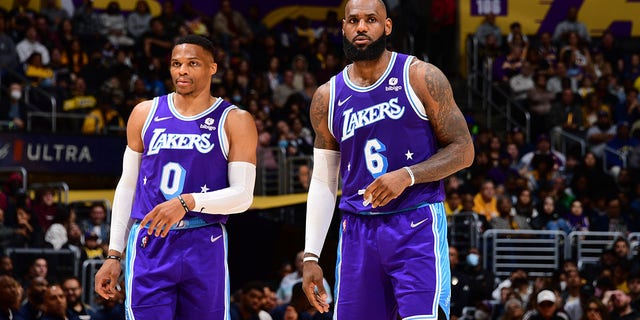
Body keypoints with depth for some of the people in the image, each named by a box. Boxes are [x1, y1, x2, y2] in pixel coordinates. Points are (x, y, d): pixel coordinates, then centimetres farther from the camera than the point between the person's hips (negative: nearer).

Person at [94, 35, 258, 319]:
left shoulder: (235, 122, 1)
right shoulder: (145, 114, 9)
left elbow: (243, 195, -6)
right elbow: (127, 185, 15)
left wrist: (188, 202, -22)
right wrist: (113, 255, 10)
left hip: (205, 250, -1)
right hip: (148, 247, 1)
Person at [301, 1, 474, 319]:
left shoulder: (421, 78, -3)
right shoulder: (327, 98, 8)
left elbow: (463, 150, -2)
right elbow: (323, 182, 13)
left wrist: (407, 176, -18)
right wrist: (310, 256, 6)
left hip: (417, 225, -4)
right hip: (358, 231, 4)